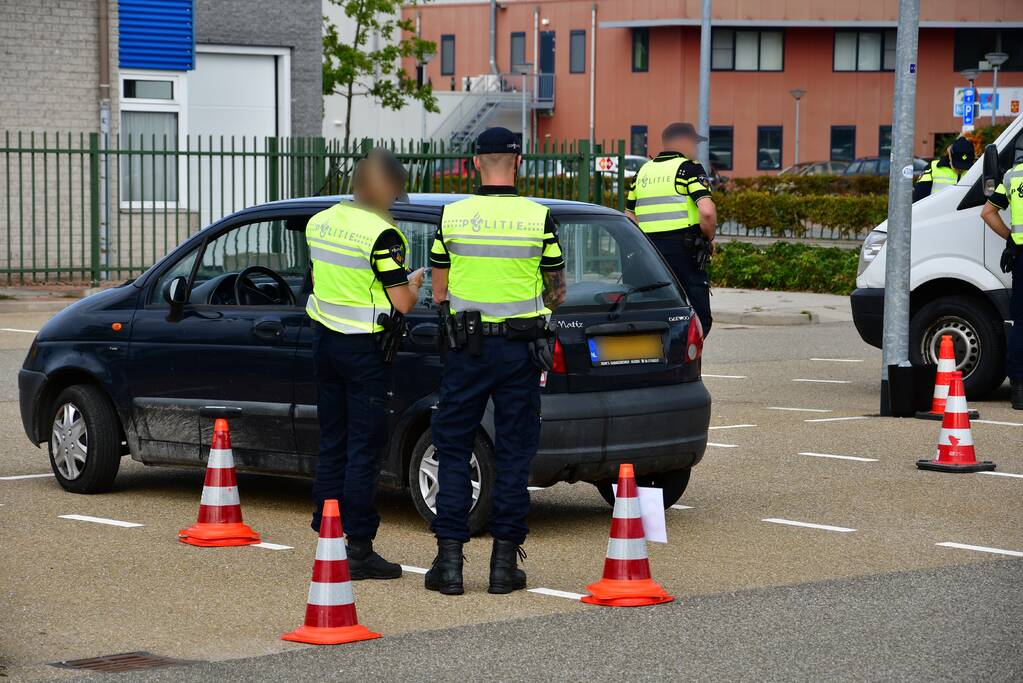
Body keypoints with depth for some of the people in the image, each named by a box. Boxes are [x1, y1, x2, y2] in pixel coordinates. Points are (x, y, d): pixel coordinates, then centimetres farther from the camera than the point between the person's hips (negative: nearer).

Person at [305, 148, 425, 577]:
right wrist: (415, 283, 5)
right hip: (364, 349, -7)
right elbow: (402, 303, -16)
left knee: (331, 444, 14)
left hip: (324, 341, 7)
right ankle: (359, 549, -1)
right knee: (363, 448, -2)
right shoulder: (380, 234, -17)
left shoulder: (319, 223, 6)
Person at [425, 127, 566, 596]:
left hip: (467, 346, 0)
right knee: (514, 454, 7)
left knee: (453, 450, 7)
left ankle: (449, 558, 3)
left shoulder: (452, 216, -3)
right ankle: (505, 561, 6)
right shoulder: (539, 218, -4)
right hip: (520, 348, 0)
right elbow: (557, 294, 3)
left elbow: (439, 293, 3)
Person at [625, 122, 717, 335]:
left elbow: (630, 217, 18)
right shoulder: (689, 168, -5)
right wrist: (709, 238, -2)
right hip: (684, 251, -7)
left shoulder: (643, 171, 16)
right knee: (700, 319, -5)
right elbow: (707, 211, -18)